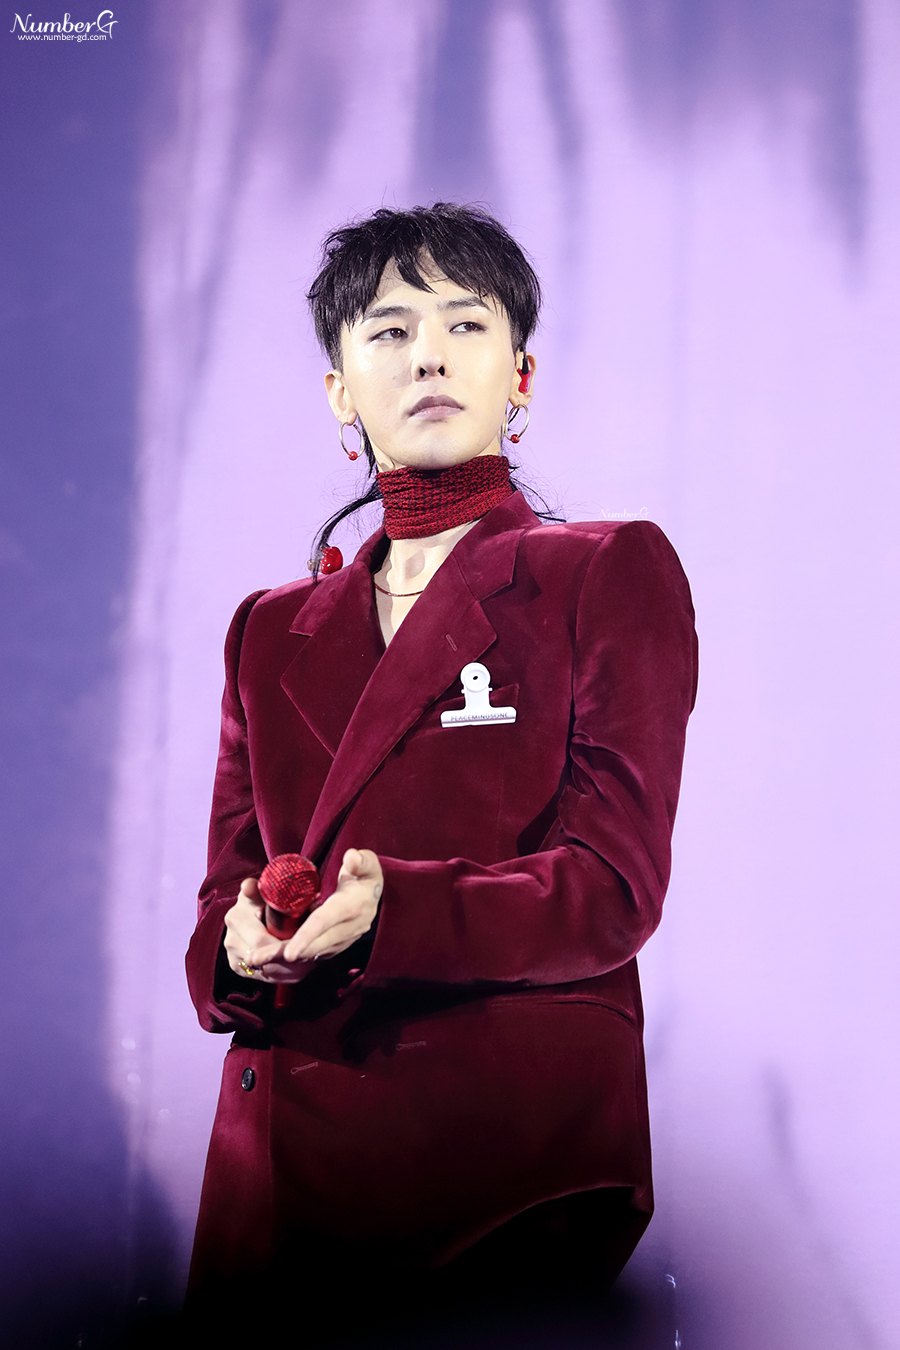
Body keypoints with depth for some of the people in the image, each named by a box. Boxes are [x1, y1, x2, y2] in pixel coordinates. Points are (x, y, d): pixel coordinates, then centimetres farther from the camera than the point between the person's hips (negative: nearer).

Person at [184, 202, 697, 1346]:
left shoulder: (611, 574, 3)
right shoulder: (272, 630, 17)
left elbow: (614, 883, -7)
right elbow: (223, 902, 14)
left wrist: (392, 914, -24)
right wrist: (243, 952, -11)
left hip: (521, 1135, -4)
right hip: (282, 1154, 4)